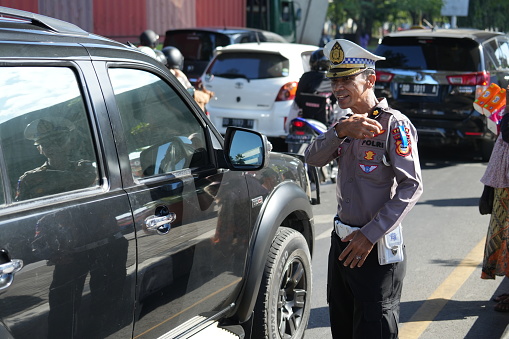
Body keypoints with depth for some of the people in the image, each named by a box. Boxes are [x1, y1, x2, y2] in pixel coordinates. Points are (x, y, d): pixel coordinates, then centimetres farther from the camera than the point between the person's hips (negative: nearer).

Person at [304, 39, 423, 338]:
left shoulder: (394, 124, -14)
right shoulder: (349, 123, 10)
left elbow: (411, 186, -21)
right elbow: (314, 159, -4)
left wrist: (371, 235, -22)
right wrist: (340, 131, -22)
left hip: (377, 249, -8)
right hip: (342, 241, 8)